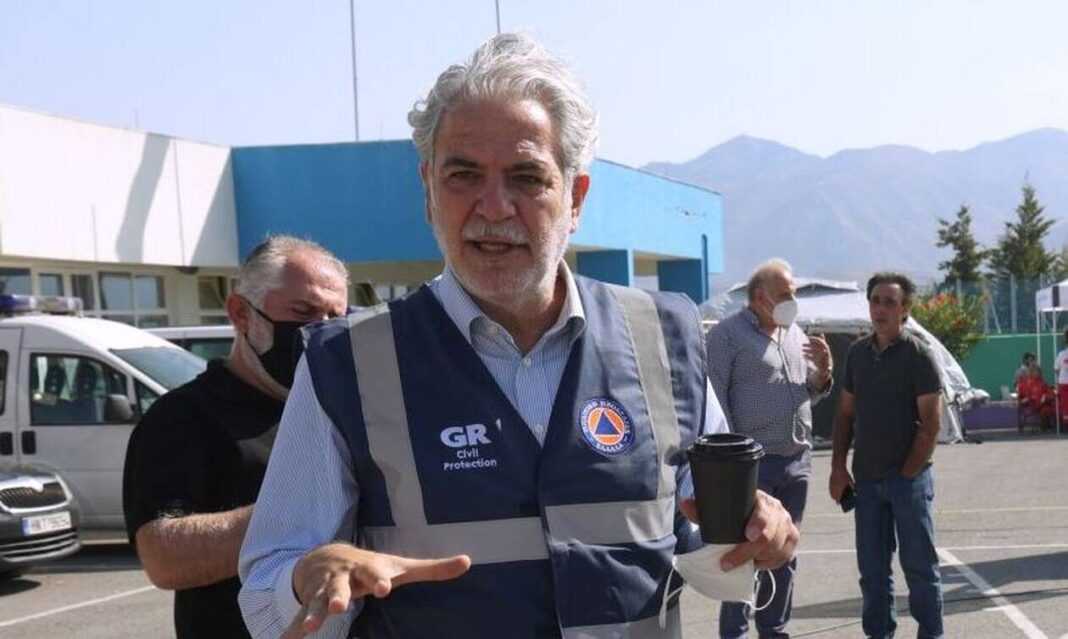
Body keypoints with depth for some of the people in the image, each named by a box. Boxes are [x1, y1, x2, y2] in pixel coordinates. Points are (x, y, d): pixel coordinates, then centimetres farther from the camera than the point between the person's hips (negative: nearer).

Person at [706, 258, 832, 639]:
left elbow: (812, 393, 24)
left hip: (797, 462, 7)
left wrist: (822, 369, 2)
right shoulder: (727, 334, -6)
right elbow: (715, 399, -10)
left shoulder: (796, 334, 16)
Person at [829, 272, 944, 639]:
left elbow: (931, 423, -9)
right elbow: (845, 413, 14)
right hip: (866, 478, 5)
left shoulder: (918, 354, -6)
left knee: (919, 565, 1)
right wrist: (838, 467, 5)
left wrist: (907, 474, -11)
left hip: (908, 477, -5)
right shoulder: (857, 352, 9)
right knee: (872, 568, 9)